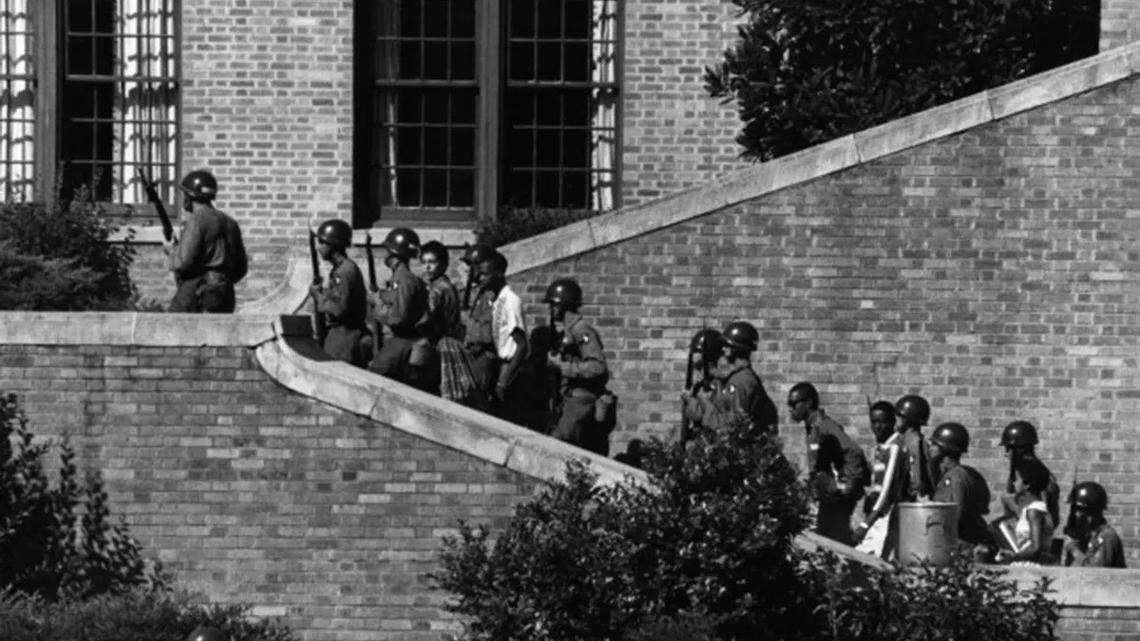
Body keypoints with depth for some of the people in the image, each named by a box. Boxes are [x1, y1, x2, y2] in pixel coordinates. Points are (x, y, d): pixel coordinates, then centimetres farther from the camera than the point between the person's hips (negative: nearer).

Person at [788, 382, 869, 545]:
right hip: (828, 497, 10)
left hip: (837, 498, -10)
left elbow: (854, 453, -25)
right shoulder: (811, 428, 13)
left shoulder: (825, 426, -17)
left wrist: (848, 486, -23)